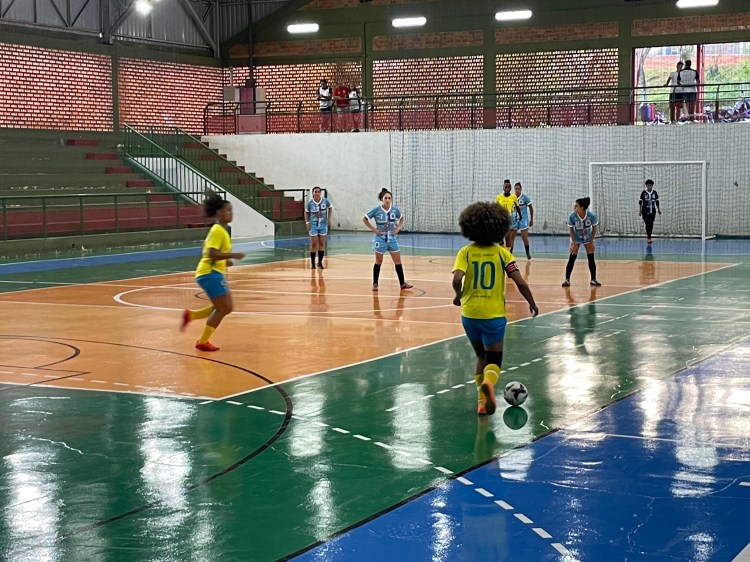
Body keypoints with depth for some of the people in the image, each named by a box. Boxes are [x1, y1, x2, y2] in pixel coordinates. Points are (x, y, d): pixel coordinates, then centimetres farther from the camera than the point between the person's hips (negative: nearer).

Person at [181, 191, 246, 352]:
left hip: (216, 273, 10)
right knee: (223, 308, -5)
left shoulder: (223, 230, 14)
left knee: (227, 307, 12)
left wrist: (225, 260, 11)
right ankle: (202, 342, 5)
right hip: (210, 273, -10)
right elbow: (212, 253, -26)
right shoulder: (217, 231, -17)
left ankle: (190, 315, 19)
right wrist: (232, 255, -26)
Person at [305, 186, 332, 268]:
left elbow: (330, 207, 9)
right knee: (313, 244, 0)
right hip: (313, 225, -1)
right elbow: (306, 212, 4)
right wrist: (307, 222, -6)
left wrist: (329, 218, 2)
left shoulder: (325, 201, -10)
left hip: (323, 225, 1)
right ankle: (312, 263, 11)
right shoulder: (310, 203, -11)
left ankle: (320, 262, 15)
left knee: (322, 243, 4)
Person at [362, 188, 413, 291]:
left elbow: (401, 218, 16)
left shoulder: (395, 210, -3)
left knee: (398, 261, 2)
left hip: (392, 238, 3)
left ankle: (402, 283, 8)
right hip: (380, 238, -3)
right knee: (378, 262, 5)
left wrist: (398, 228, 1)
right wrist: (373, 229, -10)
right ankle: (375, 284, 16)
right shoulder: (376, 210, -11)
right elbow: (365, 219, -4)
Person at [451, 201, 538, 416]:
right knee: (494, 360, 7)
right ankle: (488, 382, -27)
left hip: (470, 314, 2)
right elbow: (520, 282, -9)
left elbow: (457, 279, -19)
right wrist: (532, 303, 6)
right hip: (494, 315, -2)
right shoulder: (502, 253, -4)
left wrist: (458, 295, 1)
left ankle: (482, 400, 17)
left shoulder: (465, 252, -3)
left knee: (481, 356, 22)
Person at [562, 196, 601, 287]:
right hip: (576, 239, 0)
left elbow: (595, 228, -11)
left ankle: (593, 280, 11)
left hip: (588, 239, 1)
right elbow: (571, 230, -13)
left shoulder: (591, 215, -29)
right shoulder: (572, 216, -29)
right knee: (572, 258, -5)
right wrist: (574, 243, -15)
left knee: (591, 259, 0)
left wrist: (591, 241, -11)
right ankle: (567, 280, 2)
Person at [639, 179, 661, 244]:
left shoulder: (655, 193, 4)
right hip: (645, 211, -3)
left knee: (651, 224, 6)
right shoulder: (643, 193, -5)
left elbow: (657, 201, 13)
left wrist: (658, 209, 15)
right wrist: (640, 210, -4)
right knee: (648, 224, -8)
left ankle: (648, 236, 18)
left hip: (652, 211, 3)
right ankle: (648, 237, -5)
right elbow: (640, 202, -1)